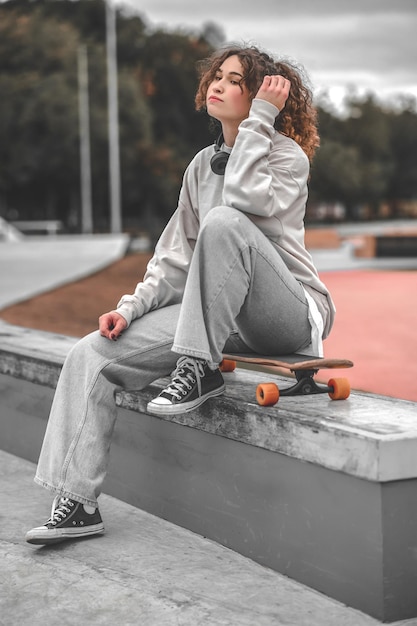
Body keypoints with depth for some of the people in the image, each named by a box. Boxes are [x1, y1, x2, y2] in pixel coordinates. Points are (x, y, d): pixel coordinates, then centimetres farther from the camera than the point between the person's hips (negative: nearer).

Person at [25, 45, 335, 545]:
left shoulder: (287, 154, -3)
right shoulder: (202, 164, 15)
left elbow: (245, 198, -27)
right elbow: (176, 256, 14)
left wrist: (260, 118, -17)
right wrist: (130, 308, 1)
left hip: (291, 312, -6)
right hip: (220, 315, 7)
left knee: (223, 221, -35)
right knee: (91, 355, -8)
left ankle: (199, 371, -25)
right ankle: (77, 503, -7)